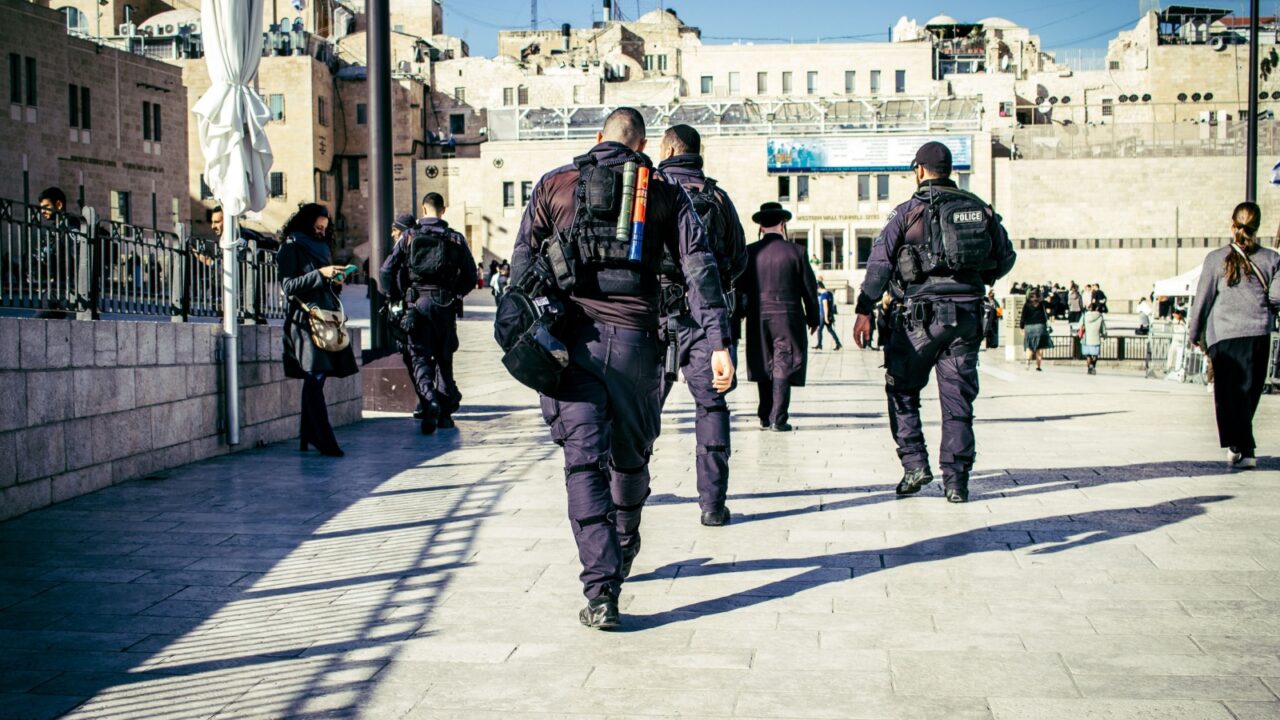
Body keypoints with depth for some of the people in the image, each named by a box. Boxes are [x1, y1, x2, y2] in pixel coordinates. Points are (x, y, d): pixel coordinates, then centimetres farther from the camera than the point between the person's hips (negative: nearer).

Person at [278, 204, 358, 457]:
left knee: (315, 379, 7)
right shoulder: (291, 249, 0)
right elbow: (288, 286, -9)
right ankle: (324, 439, -17)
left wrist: (335, 282, 5)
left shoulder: (321, 248, 23)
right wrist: (320, 274, -17)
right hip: (305, 319, -8)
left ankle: (308, 436, 13)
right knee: (315, 377, -13)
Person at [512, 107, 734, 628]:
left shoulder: (553, 186, 11)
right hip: (636, 339, 1)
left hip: (572, 339, -1)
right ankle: (623, 553, 41)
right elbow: (699, 269, 1)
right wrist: (719, 343, -4)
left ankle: (601, 591, -12)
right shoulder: (665, 194, 10)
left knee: (584, 463, -3)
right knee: (631, 457, 20)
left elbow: (522, 264, 6)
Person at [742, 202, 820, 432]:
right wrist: (813, 318, 12)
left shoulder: (749, 252, 0)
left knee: (764, 367, 13)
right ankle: (778, 419, -4)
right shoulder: (795, 251, -5)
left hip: (758, 318, 3)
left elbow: (740, 287, 5)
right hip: (787, 318, -3)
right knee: (783, 367, 1)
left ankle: (764, 417, 16)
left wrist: (741, 313, 19)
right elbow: (810, 288, 0)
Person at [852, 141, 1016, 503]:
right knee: (958, 398, 6)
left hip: (923, 313, -3)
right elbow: (1006, 258, 17)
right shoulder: (981, 209, 10)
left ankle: (915, 464, 2)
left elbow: (880, 260, -7)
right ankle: (956, 481, 5)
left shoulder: (910, 211, -1)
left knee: (902, 390, 12)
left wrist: (864, 310, -6)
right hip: (968, 313, 3)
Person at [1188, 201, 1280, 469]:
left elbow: (1203, 298, 3)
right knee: (1249, 391, 11)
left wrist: (1195, 334, 14)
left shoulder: (1216, 259, 1)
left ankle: (1242, 449, -6)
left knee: (1230, 392, 4)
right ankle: (1241, 445, 13)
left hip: (1223, 334, -1)